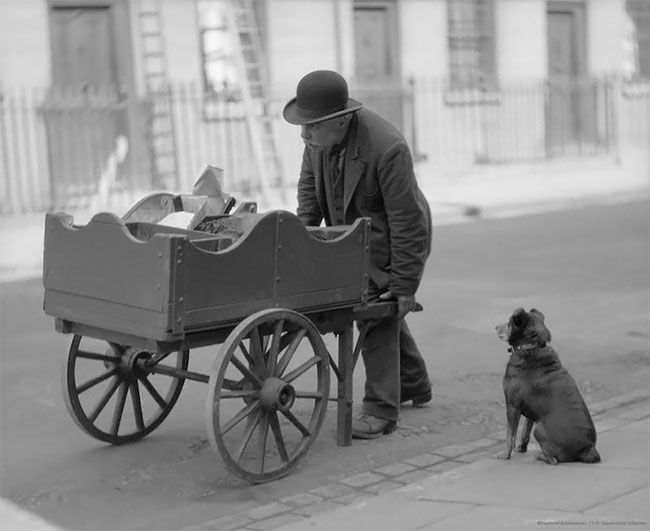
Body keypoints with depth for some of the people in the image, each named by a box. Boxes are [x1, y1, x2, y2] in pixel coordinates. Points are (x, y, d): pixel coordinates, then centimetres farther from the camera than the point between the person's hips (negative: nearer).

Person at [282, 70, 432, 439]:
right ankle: (414, 386, 41)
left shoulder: (387, 148, -34)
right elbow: (310, 182, 5)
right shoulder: (320, 135, -14)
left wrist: (404, 286, -25)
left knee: (378, 315, -12)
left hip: (392, 239, -8)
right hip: (355, 235, 8)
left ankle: (381, 411, 0)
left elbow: (406, 222, -29)